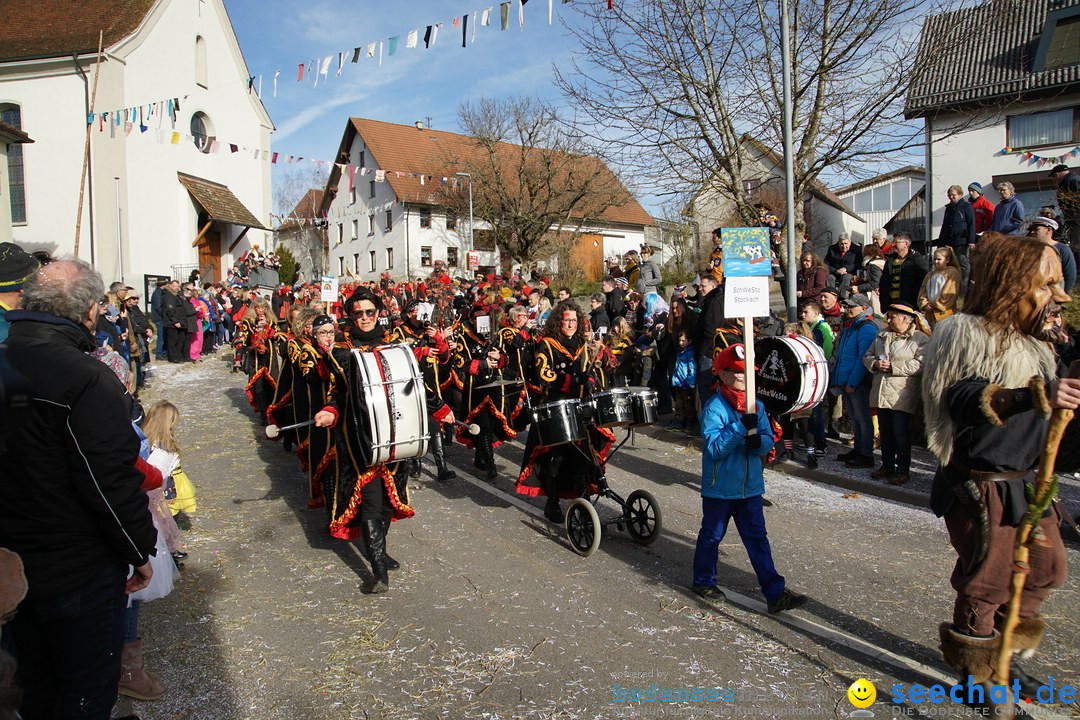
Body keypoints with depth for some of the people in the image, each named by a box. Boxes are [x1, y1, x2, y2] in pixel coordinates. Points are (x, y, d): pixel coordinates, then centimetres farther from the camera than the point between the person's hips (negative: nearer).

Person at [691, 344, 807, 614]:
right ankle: (703, 581, 31)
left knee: (758, 538, 8)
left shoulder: (757, 406, 4)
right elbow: (714, 448, -22)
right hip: (719, 488, -5)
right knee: (712, 535, 13)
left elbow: (769, 440, 2)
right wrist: (741, 427, -32)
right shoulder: (714, 408, -15)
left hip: (750, 486, 5)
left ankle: (775, 593, 11)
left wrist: (758, 441, -22)